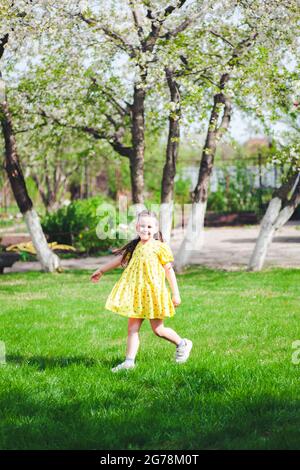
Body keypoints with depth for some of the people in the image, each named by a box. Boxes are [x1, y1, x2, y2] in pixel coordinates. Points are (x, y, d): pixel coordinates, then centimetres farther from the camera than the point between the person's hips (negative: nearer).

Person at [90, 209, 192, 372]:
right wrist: (101, 271, 30)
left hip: (153, 292, -5)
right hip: (136, 293, 5)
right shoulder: (135, 246, 10)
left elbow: (169, 270, -4)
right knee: (132, 328, 0)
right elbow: (119, 259, 21)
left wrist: (175, 294, -6)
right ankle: (129, 361, 0)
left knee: (158, 329, 0)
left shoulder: (160, 247, -5)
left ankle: (182, 344, 22)